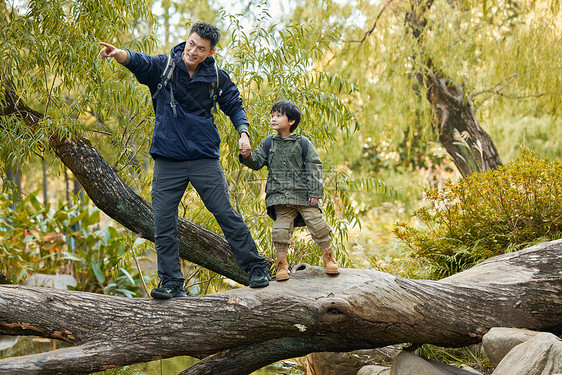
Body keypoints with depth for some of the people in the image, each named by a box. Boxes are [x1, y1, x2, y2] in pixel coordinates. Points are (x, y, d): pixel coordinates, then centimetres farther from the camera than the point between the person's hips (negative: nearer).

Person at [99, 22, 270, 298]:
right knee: (163, 223, -2)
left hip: (205, 158, 0)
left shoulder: (216, 78, 1)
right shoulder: (163, 66, -4)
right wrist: (119, 54, -46)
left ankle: (256, 267, 14)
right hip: (168, 160, 0)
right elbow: (140, 62, -24)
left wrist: (243, 132, -2)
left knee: (226, 214, 0)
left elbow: (234, 105, 15)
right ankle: (171, 283, 8)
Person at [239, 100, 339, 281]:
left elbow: (314, 168, 0)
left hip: (304, 194, -2)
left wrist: (315, 192, -6)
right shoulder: (268, 143, 10)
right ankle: (281, 262, 9)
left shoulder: (303, 143, 1)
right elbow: (257, 162, 9)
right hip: (280, 196, 2)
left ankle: (328, 255, 16)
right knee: (281, 228, -4)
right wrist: (248, 156, -14)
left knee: (316, 222, -3)